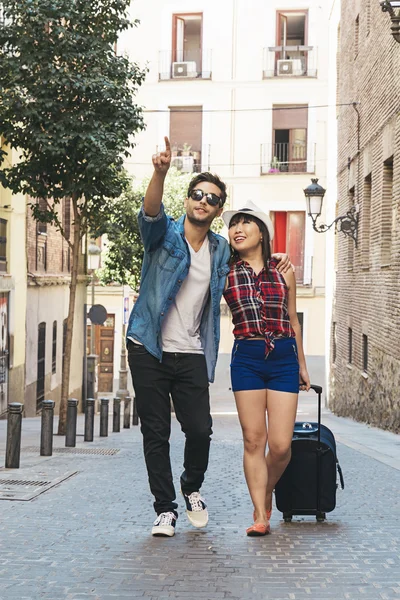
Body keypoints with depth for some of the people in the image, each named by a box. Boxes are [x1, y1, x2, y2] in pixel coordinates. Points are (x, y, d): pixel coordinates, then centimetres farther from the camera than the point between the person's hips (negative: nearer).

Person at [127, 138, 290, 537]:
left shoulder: (221, 251, 12)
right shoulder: (164, 234, 0)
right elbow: (150, 212, -24)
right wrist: (160, 173, -41)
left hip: (191, 355, 3)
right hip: (149, 350, -2)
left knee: (200, 430, -6)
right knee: (155, 434, 1)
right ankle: (164, 508, 14)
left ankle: (192, 488, 24)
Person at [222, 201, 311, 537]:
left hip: (284, 357, 1)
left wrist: (302, 365, 20)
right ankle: (261, 515, 7)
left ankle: (267, 492, 25)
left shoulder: (284, 272, 8)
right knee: (254, 440, -1)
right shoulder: (225, 273, 4)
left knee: (280, 444, -4)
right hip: (246, 358, -1)